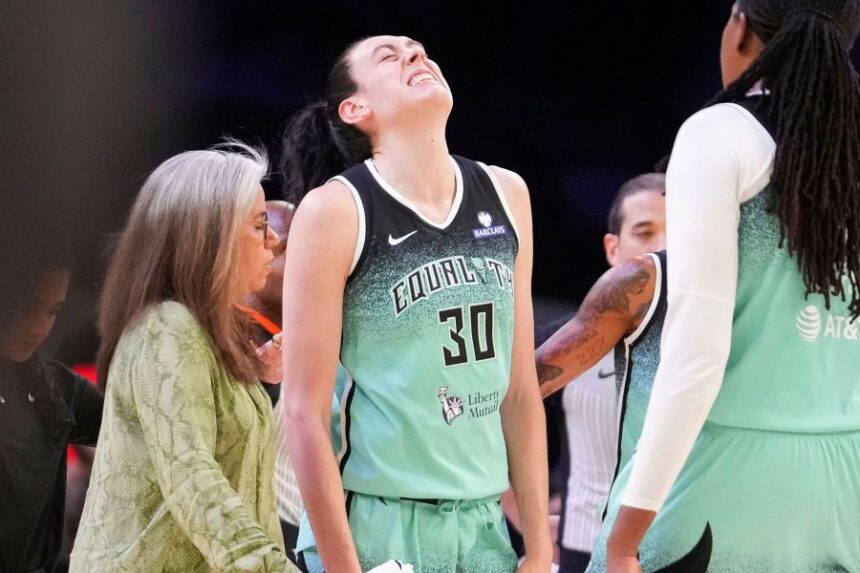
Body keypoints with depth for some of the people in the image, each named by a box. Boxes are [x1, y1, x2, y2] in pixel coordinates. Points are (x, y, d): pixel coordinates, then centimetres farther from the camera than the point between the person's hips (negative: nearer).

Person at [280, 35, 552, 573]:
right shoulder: (336, 210, -6)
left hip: (483, 524, 4)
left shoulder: (504, 195, 9)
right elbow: (306, 412, -9)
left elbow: (521, 390, 12)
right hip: (373, 525, -4)